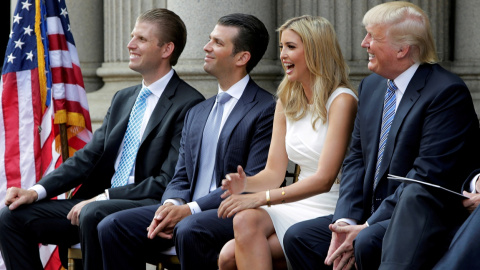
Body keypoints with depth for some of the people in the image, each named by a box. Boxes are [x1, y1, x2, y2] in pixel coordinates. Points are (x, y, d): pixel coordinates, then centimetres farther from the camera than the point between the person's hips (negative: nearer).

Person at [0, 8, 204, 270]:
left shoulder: (189, 105, -7)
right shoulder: (122, 98, 20)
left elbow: (169, 182, -14)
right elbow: (89, 156, 15)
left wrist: (103, 198, -19)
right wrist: (37, 191, 0)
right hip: (102, 202, 8)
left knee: (94, 214, -38)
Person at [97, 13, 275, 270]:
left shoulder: (266, 109, -5)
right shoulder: (196, 113, 22)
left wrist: (190, 209, -18)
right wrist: (171, 205, -6)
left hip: (235, 216, -7)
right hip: (187, 212, 7)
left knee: (190, 230, -38)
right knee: (112, 227, -12)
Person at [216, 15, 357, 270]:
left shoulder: (342, 101, -10)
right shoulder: (286, 102, 14)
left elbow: (324, 179, -18)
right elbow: (274, 172, 12)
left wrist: (262, 197, -25)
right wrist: (245, 184, -10)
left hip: (330, 213, -7)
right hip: (297, 208, 7)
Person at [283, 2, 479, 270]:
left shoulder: (448, 93, -13)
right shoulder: (371, 86, 13)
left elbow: (428, 176, -19)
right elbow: (356, 159, 11)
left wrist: (367, 227, -20)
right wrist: (346, 221, -6)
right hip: (374, 216, 8)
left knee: (368, 243, -34)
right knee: (298, 237, -7)